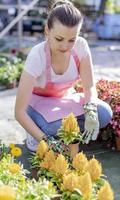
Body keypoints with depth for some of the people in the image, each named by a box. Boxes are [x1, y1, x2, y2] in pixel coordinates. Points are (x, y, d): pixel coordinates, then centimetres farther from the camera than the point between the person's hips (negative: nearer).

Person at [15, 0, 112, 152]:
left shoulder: (81, 46, -21)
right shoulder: (37, 56, -31)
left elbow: (90, 87, -12)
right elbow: (19, 112, -30)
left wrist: (91, 111, -33)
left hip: (65, 99, 4)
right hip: (39, 102, -4)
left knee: (104, 114, -22)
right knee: (54, 127, -36)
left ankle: (63, 131, -1)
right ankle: (36, 135, -2)